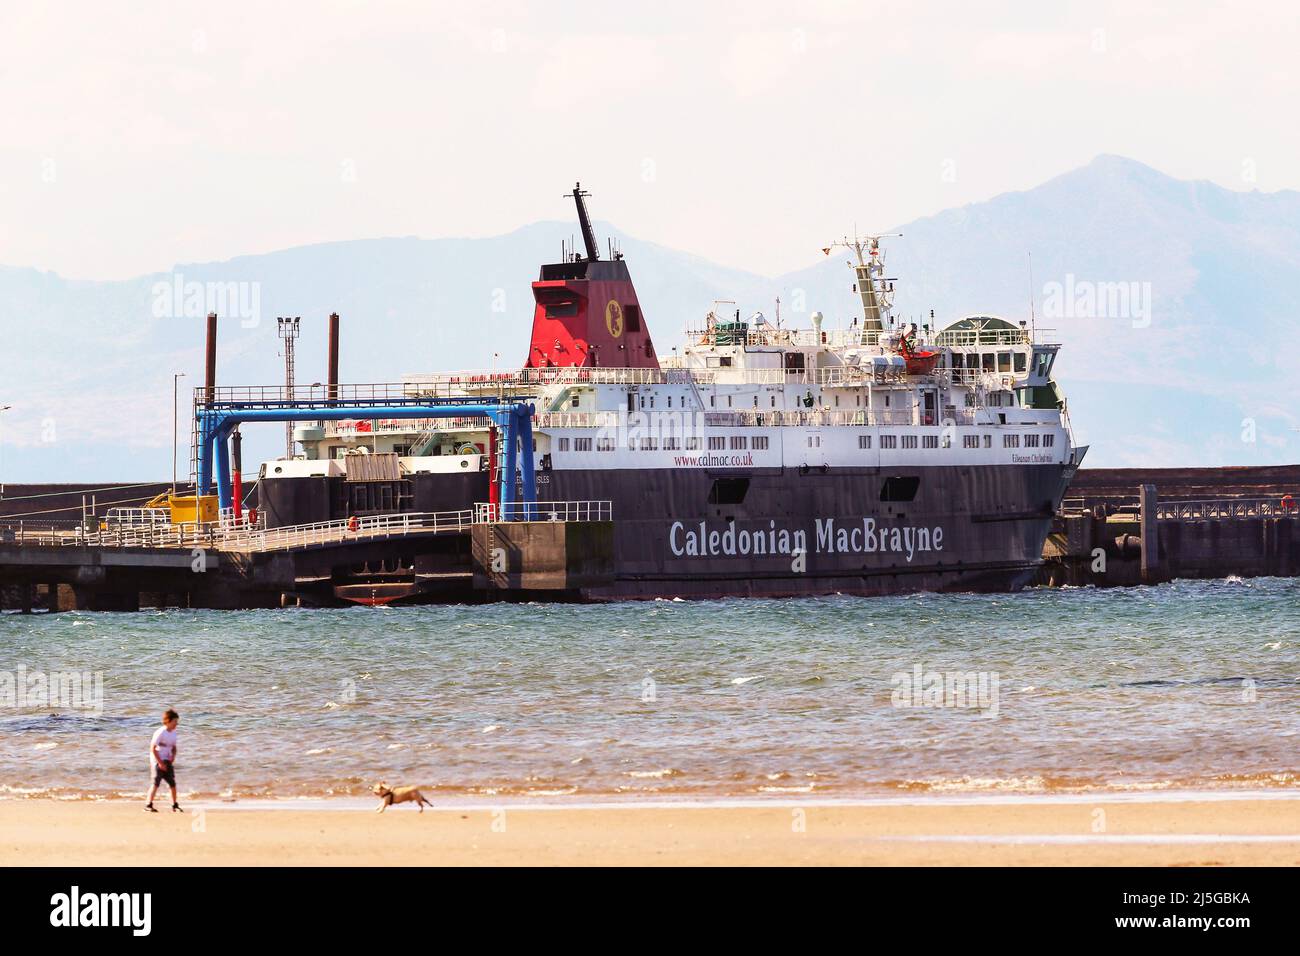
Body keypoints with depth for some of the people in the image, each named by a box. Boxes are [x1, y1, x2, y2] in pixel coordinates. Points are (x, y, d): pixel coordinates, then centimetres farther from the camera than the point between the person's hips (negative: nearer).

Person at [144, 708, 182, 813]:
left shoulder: (173, 733, 8)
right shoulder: (160, 733, -15)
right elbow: (153, 748, -17)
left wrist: (173, 756, -3)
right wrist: (160, 763, -17)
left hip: (167, 761, 7)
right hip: (157, 761, -7)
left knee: (172, 783, 5)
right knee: (156, 782, -13)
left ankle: (175, 805, 14)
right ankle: (148, 805, -11)